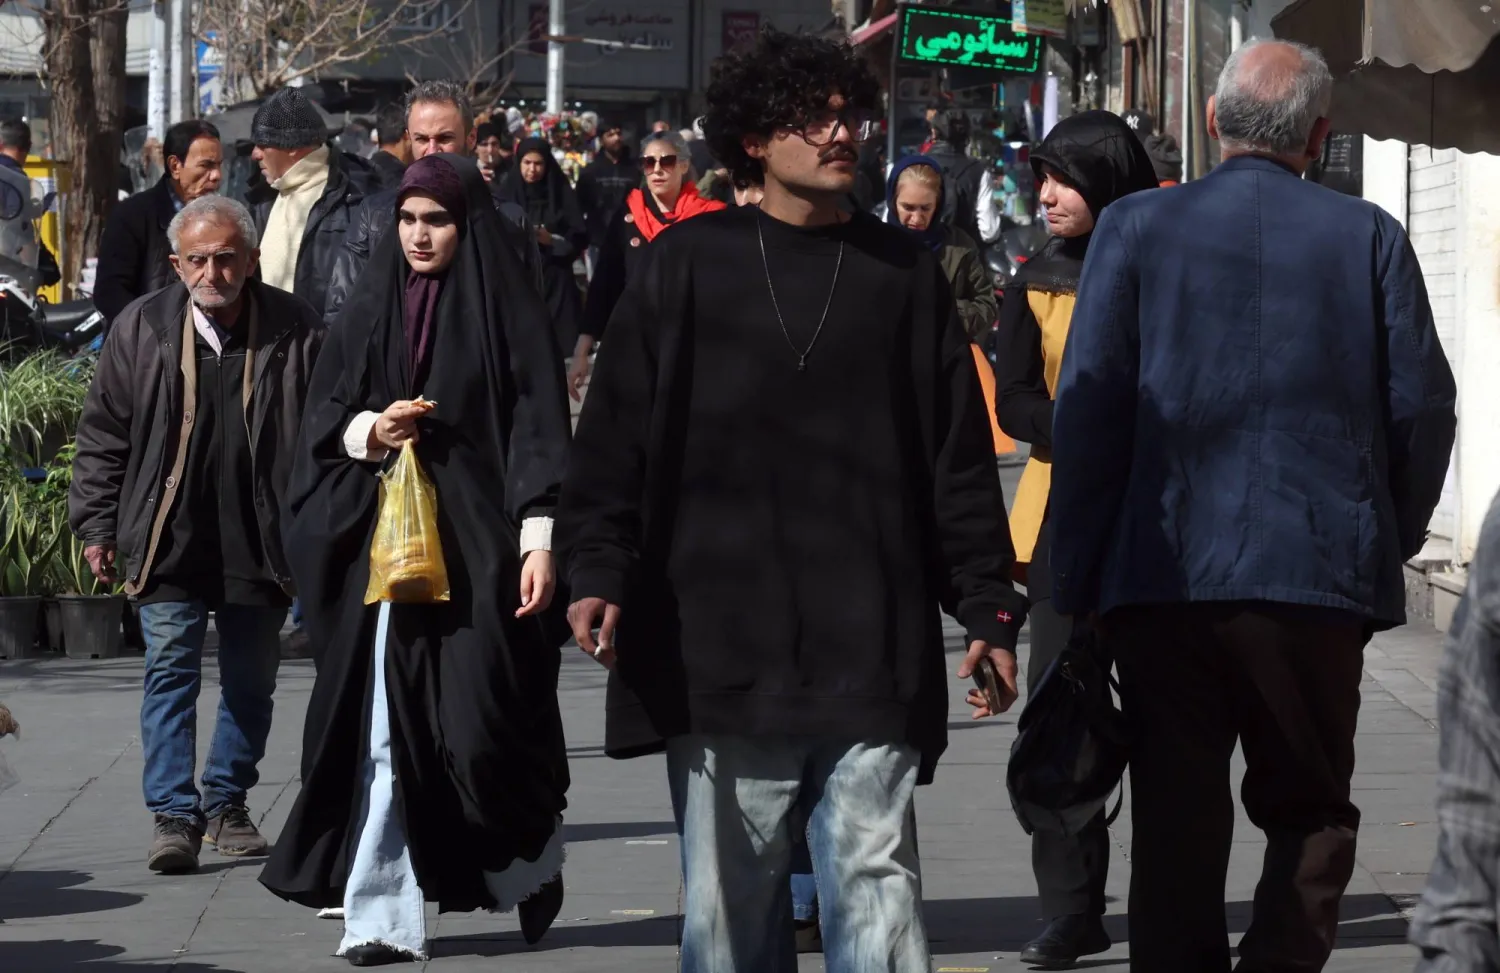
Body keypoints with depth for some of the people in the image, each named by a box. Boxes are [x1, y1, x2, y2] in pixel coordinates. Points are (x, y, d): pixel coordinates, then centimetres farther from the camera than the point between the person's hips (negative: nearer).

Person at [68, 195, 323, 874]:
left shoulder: (293, 329, -2)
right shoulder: (141, 329, 1)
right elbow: (103, 435, 7)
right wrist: (97, 527, 3)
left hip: (259, 539, 1)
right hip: (169, 537, 0)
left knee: (251, 682, 10)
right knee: (170, 672, -6)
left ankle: (227, 804, 24)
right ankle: (174, 816, -5)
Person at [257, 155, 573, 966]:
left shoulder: (508, 312, 1)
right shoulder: (370, 313, 12)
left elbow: (539, 427, -4)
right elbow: (323, 417, 14)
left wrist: (538, 539, -12)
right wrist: (368, 431, -8)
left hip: (477, 542, -3)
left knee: (482, 717, -6)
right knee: (385, 725, -3)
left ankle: (532, 861, 23)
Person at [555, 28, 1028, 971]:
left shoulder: (904, 273, 8)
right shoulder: (687, 267, 6)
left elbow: (960, 454, 10)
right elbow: (617, 434, 5)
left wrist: (988, 605, 6)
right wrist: (599, 569, -6)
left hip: (873, 650, 0)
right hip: (718, 645, 0)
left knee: (876, 885, -4)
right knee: (730, 897, 6)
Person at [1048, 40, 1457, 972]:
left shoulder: (1136, 226, 0)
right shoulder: (1369, 237, 0)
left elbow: (1087, 405, -3)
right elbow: (1423, 406, 1)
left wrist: (1080, 574, 2)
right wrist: (1388, 541, 15)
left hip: (1164, 574, 0)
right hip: (1322, 575, 0)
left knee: (1176, 816, 9)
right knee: (1310, 808, 10)